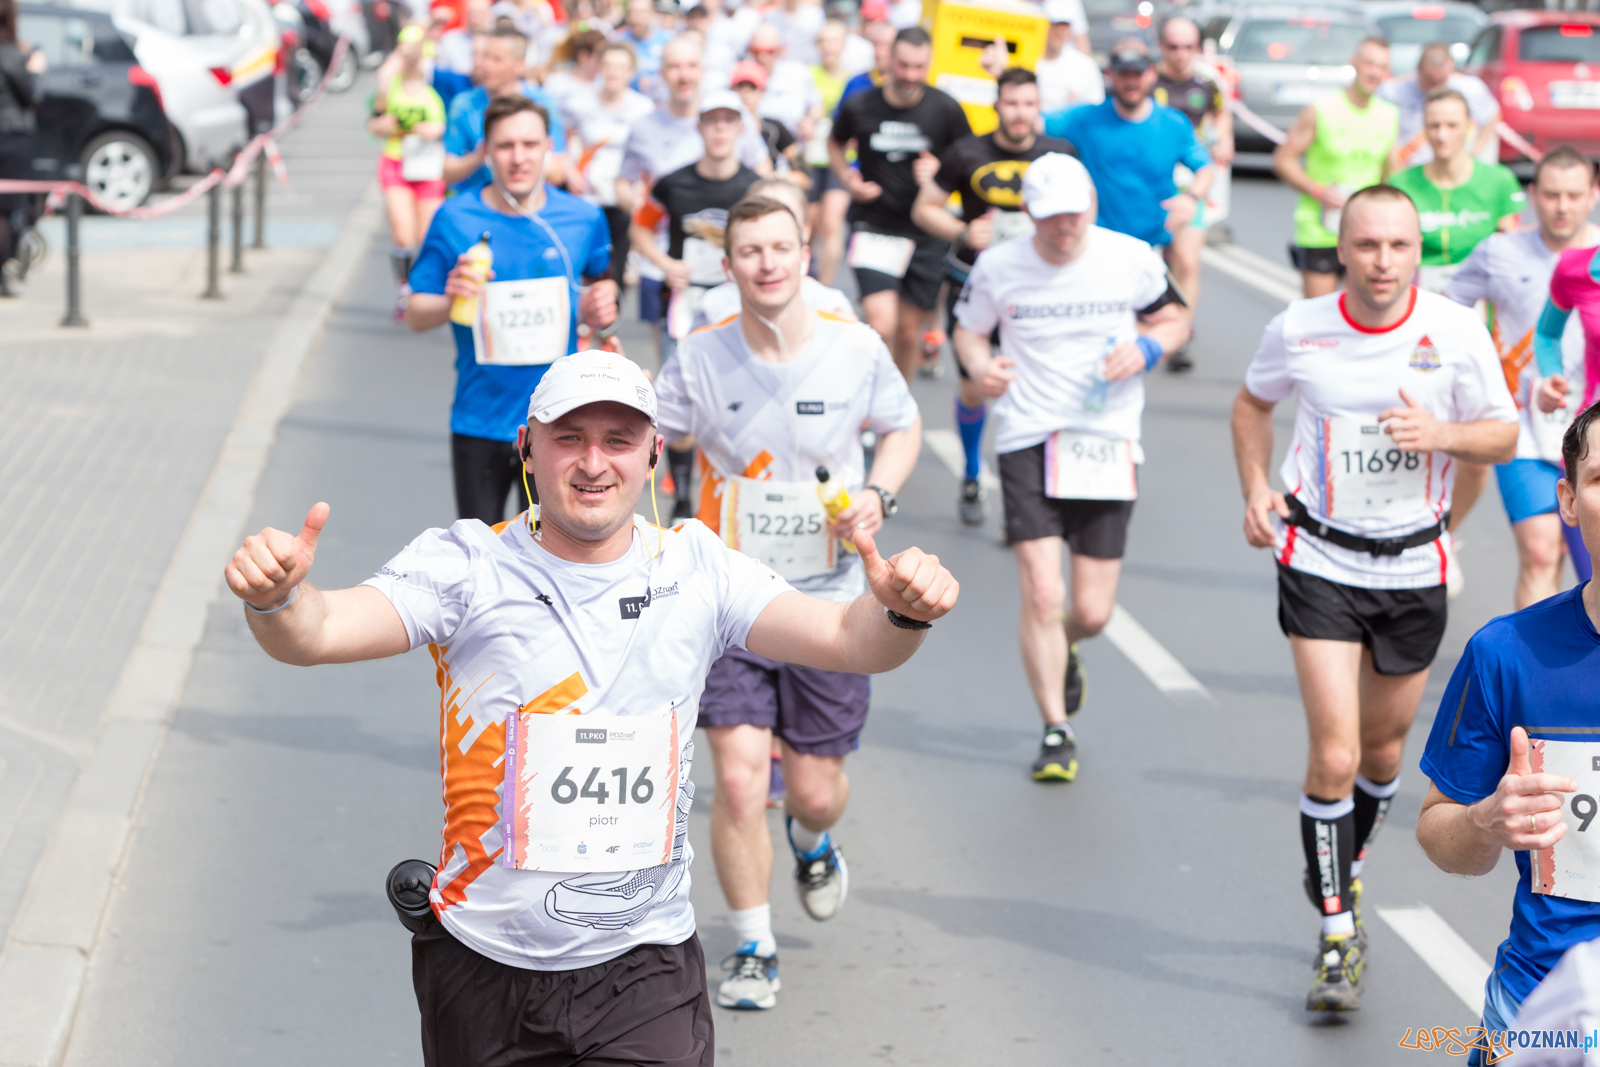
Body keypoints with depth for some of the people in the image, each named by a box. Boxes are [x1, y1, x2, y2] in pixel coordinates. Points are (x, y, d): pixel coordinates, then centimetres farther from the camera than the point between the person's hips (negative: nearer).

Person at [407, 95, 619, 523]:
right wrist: (450, 302, -23)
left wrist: (600, 307, -5)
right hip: (480, 420, 0)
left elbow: (604, 277, 18)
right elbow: (415, 315, -1)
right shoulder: (455, 219, -5)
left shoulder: (582, 218, -1)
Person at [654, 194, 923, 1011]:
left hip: (828, 601, 1)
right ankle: (753, 949, 9)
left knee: (815, 789, 7)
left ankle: (812, 841, 48)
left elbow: (902, 427, 11)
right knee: (739, 782, -12)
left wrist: (878, 494, -8)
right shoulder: (700, 357, -7)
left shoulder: (856, 348, -6)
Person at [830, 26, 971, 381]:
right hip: (874, 227, -1)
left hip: (926, 232, 1)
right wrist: (848, 180, -2)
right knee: (881, 324, -18)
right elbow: (835, 143, 16)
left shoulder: (946, 110, -7)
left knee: (909, 329, 9)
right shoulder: (859, 107, -6)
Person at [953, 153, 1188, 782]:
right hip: (1028, 441, -1)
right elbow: (967, 328, 14)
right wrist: (978, 364, -9)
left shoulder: (1131, 259, 0)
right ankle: (1056, 732, 2)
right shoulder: (998, 268, -1)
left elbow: (1174, 318, 14)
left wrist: (1146, 347, -9)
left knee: (1092, 612, 3)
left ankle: (1063, 653, 41)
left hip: (1108, 445, 1)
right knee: (1042, 596, -13)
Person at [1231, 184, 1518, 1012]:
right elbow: (1254, 402, 13)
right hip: (1321, 562, -2)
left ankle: (1344, 873, 44)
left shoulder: (1457, 331, -8)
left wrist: (1441, 434, -21)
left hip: (1412, 566, 2)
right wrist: (1256, 489, -1)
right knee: (1335, 755, -12)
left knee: (1383, 749, 16)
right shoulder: (1297, 330, -7)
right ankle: (1337, 936, -2)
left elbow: (1503, 437, 0)